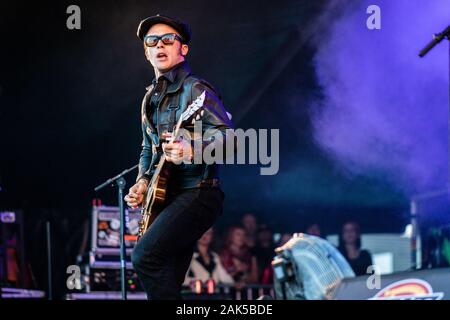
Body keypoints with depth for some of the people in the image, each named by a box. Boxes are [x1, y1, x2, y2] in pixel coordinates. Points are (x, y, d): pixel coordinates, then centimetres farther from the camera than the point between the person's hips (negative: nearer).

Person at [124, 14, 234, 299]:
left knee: (146, 255, -25)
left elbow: (227, 135, -21)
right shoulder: (151, 98, 17)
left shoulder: (195, 89, -8)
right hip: (166, 198, 9)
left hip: (197, 193, -9)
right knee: (167, 281, 6)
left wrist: (191, 150, -39)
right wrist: (143, 182, 10)